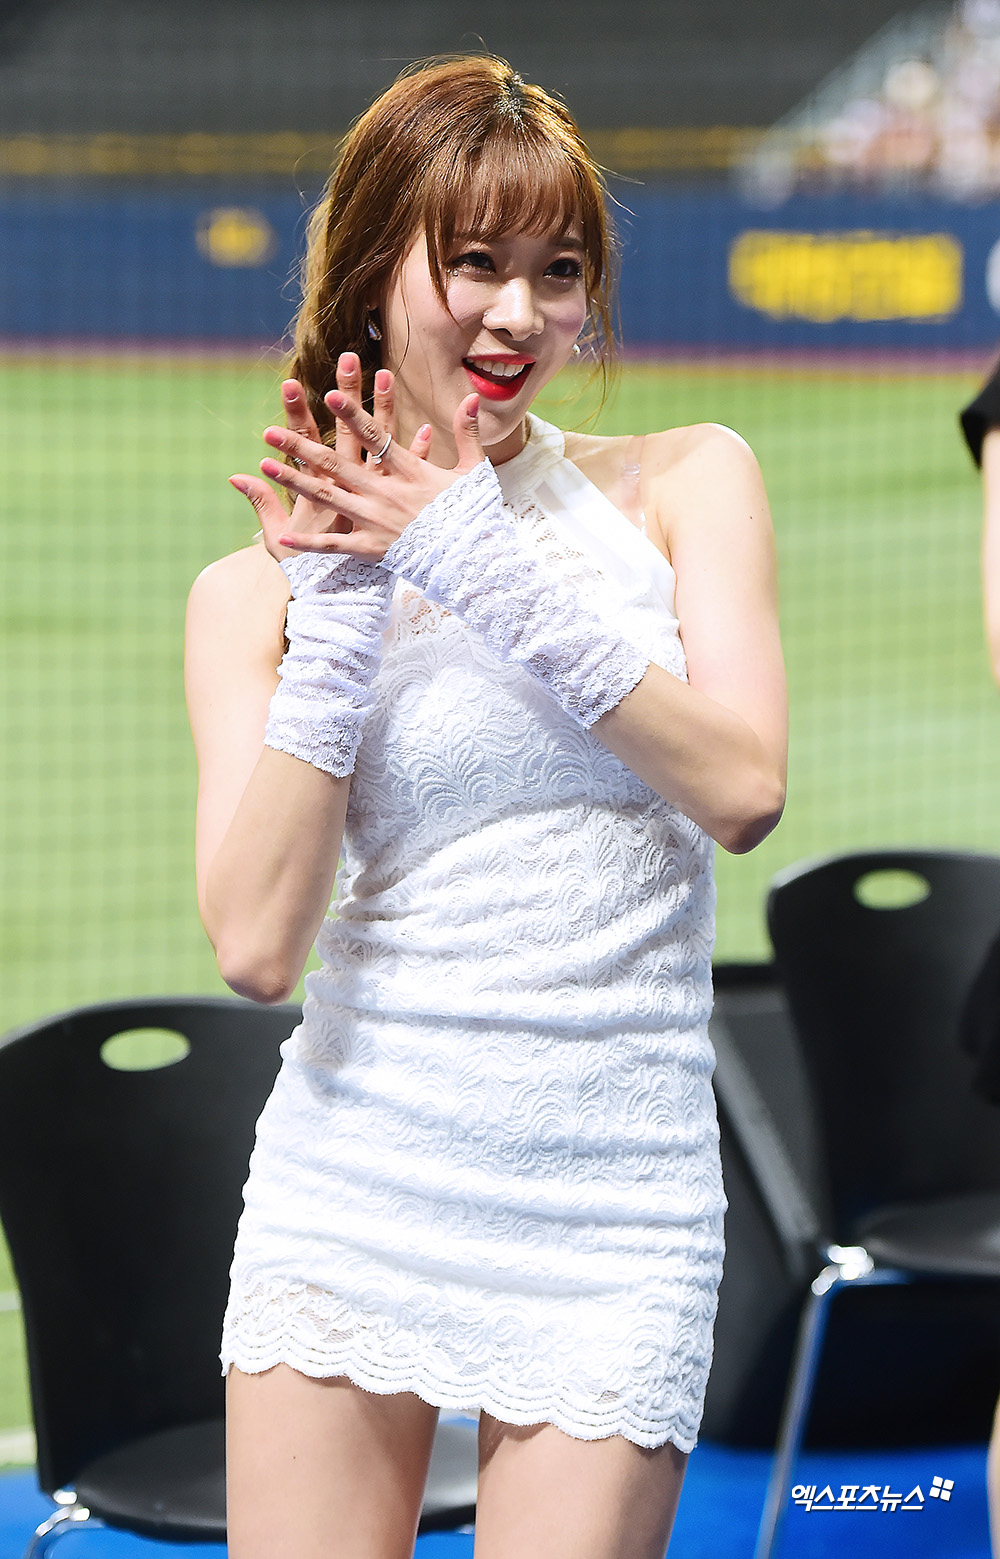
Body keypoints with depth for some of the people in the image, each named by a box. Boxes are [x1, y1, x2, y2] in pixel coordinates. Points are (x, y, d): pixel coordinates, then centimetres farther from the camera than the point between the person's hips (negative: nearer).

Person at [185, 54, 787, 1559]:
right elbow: (254, 941, -7)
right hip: (351, 1193, 1)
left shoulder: (688, 483, 3)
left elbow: (744, 787, -11)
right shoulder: (257, 591, 3)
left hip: (611, 1210, 0)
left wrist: (481, 562, -12)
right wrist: (339, 618, -11)